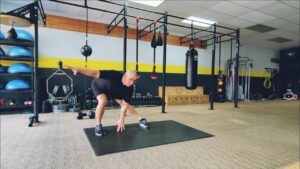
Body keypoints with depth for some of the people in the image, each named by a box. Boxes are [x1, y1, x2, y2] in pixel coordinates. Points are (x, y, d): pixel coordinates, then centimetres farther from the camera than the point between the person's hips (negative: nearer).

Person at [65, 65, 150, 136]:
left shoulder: (129, 88, -29)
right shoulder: (114, 75, -43)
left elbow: (125, 104, -22)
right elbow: (95, 73, -49)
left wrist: (121, 119, -24)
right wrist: (78, 69, -60)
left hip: (114, 91, 4)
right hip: (99, 86, -4)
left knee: (126, 104, 0)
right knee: (103, 101, -30)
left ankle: (141, 119, 16)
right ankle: (98, 125, -10)